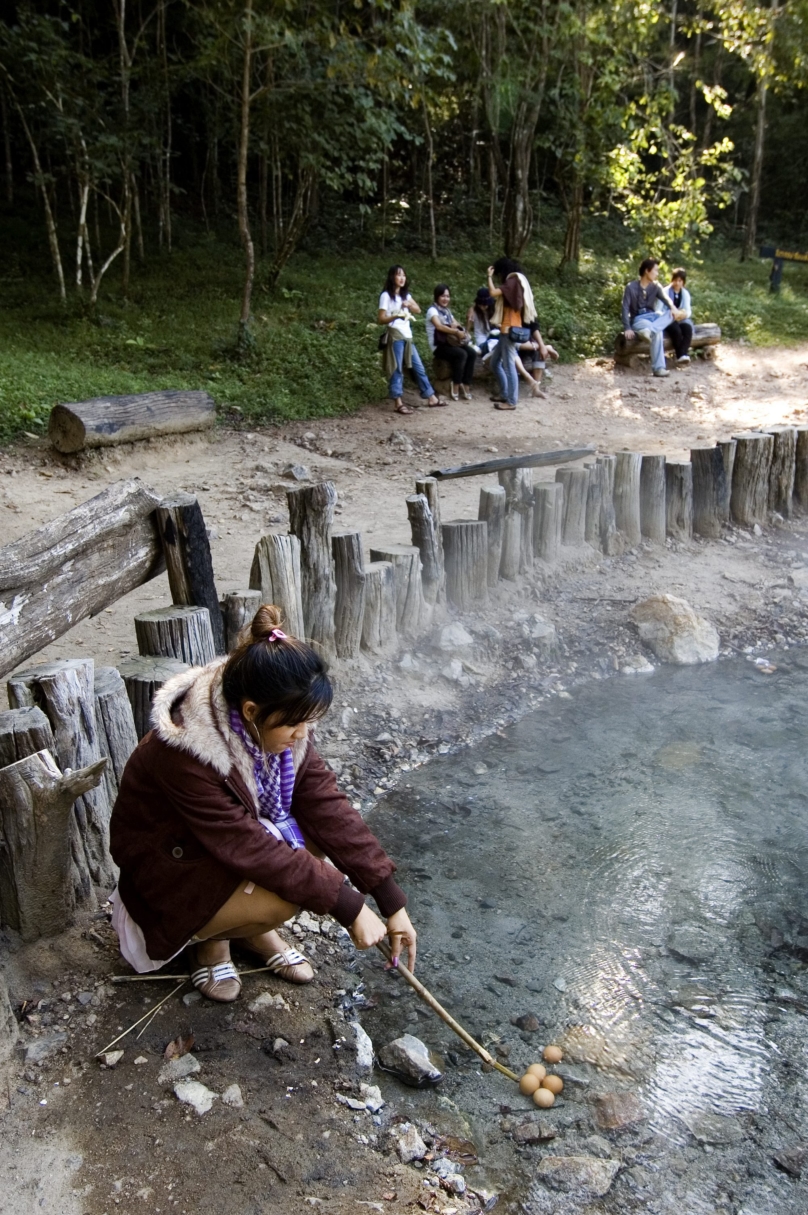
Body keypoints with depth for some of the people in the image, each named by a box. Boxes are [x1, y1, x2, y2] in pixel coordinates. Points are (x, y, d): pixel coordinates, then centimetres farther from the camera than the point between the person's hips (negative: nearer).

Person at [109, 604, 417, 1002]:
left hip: (236, 836, 7)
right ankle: (211, 935, 3)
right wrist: (349, 908, -29)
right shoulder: (184, 756, -36)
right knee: (284, 898, -29)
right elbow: (250, 848, -33)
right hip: (170, 865, -7)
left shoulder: (275, 726, -16)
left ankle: (255, 930, 6)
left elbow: (328, 807, -16)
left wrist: (393, 902, -17)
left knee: (321, 835, -17)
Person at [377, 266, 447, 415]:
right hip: (395, 336, -7)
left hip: (407, 336, 7)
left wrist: (409, 304, -7)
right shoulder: (386, 296, -6)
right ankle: (398, 403, -6)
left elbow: (418, 310, 14)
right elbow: (381, 319, -10)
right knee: (397, 369, -7)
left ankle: (431, 397, 17)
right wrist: (396, 316, -27)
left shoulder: (405, 294, 15)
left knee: (419, 367, 10)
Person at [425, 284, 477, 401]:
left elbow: (456, 324, 18)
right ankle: (456, 386, -20)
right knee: (461, 354, -31)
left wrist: (455, 325, -7)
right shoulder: (432, 310, -6)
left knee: (472, 353, -17)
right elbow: (439, 326, -23)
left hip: (450, 342, 7)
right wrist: (457, 332, -26)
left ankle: (466, 386, -16)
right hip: (439, 346, -7)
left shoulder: (446, 310, 19)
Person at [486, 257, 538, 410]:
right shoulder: (515, 283, 20)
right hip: (508, 330, 10)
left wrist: (490, 276, -9)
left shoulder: (513, 281, -10)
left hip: (510, 330, -10)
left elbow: (493, 293, -23)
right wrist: (499, 323, 20)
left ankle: (511, 401, -6)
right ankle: (505, 394, 23)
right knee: (495, 362, 17)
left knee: (508, 365, -8)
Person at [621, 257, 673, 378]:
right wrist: (627, 328, -26)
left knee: (669, 313, -28)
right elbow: (625, 308, -13)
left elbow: (665, 299, -8)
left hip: (652, 316, 5)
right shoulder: (631, 287, -7)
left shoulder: (655, 286, 7)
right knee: (658, 332, -36)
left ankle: (650, 330, -48)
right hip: (638, 319, -5)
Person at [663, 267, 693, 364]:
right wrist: (671, 313, -24)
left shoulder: (685, 293, 12)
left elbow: (688, 311, 3)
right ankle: (681, 354, -30)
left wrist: (681, 314, -20)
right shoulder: (665, 292, 1)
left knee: (688, 328, -30)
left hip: (681, 319, 4)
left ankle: (683, 354, -41)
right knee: (676, 330, -36)